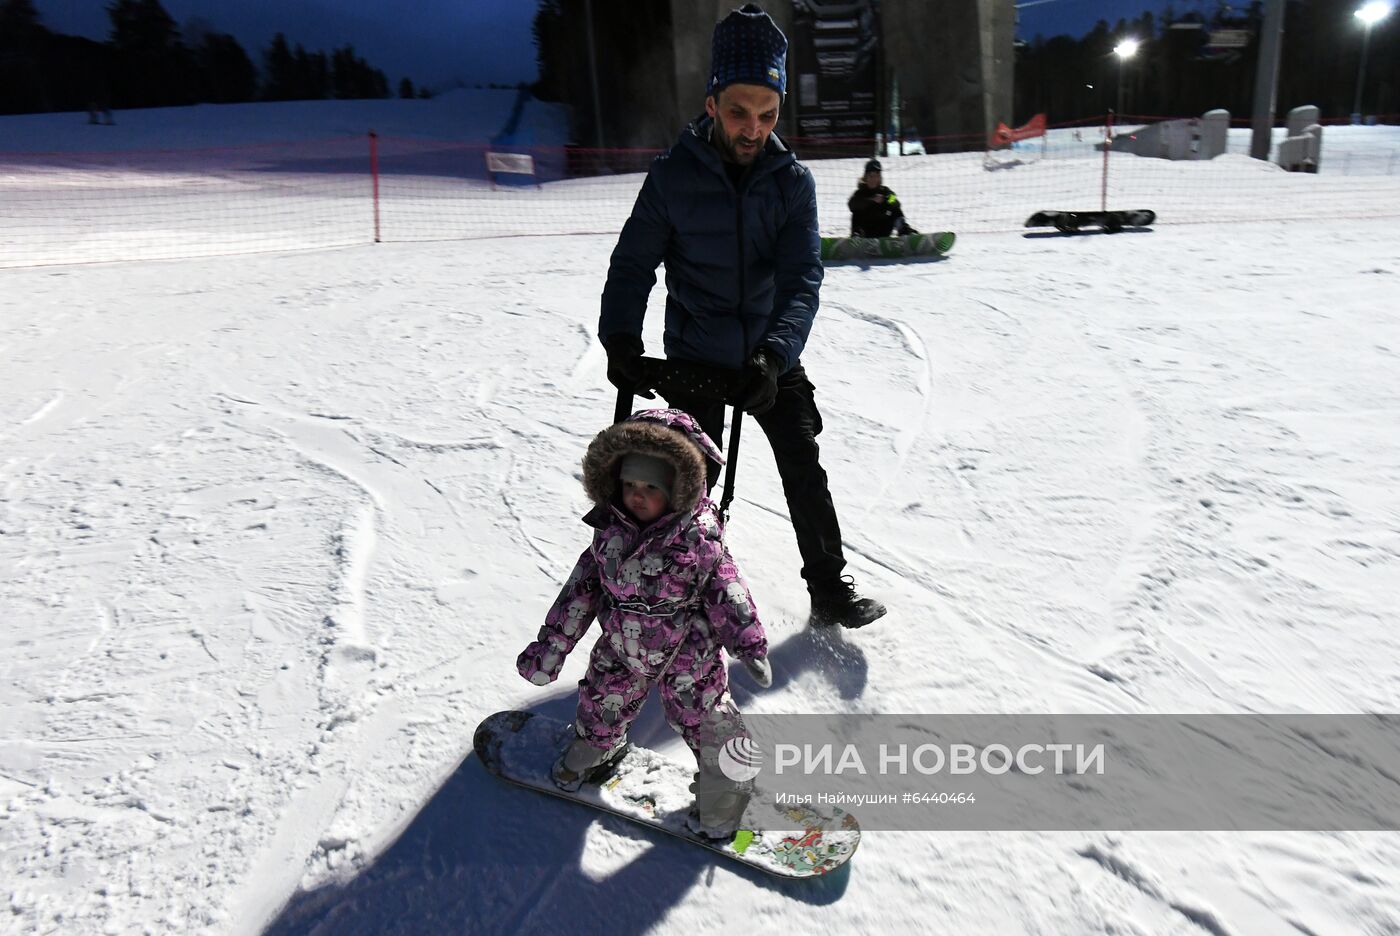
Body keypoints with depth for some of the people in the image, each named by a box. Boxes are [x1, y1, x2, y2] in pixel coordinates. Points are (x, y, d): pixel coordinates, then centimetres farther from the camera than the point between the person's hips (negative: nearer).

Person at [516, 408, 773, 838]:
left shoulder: (697, 536, -23)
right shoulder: (610, 531, -10)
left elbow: (725, 589, -15)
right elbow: (582, 586, -3)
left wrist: (748, 642, -21)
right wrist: (552, 645, -2)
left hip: (687, 655, -4)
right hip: (621, 649, 5)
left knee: (703, 720, 6)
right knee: (600, 704, 23)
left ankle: (722, 793, 33)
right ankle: (593, 752, 57)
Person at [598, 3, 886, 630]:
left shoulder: (792, 181, -7)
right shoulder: (673, 176, -10)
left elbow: (802, 278, -15)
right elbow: (634, 264, -5)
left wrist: (773, 353, -32)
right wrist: (620, 338, -21)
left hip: (772, 359, 1)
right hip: (694, 359, -1)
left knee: (805, 471, 1)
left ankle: (830, 591, 17)